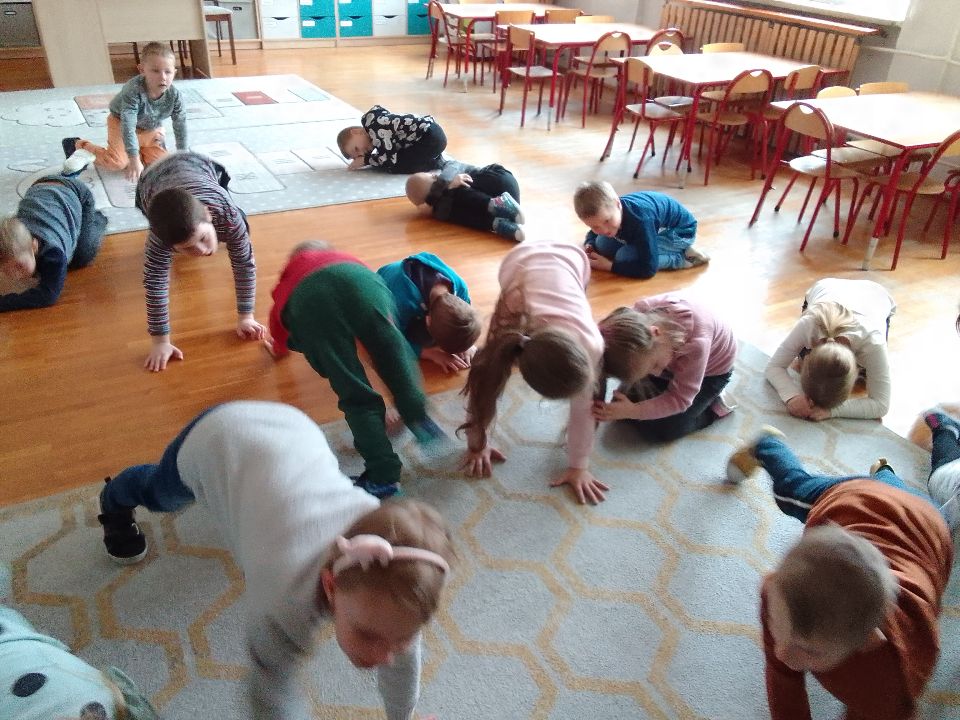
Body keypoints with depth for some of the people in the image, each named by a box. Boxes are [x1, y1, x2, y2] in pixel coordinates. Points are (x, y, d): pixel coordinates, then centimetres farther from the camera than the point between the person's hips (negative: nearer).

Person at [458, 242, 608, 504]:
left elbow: (583, 406, -25)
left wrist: (579, 466, -17)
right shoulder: (503, 340, -41)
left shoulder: (591, 343, -39)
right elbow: (481, 390, -23)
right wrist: (477, 445, -11)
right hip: (520, 259, 0)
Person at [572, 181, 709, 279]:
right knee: (602, 245, -8)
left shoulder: (640, 220, -41)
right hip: (657, 227, 8)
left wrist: (610, 266, -32)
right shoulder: (603, 211, -19)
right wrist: (589, 247, -16)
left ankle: (682, 257, -14)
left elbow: (648, 269, -38)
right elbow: (592, 235, 7)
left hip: (681, 231, -8)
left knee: (625, 257, -27)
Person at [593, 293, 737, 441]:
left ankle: (712, 406, 10)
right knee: (621, 405, -3)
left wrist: (633, 411, -47)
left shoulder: (696, 344, -44)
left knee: (662, 430, -12)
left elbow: (679, 399, -32)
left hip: (711, 370, -4)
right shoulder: (639, 314, -35)